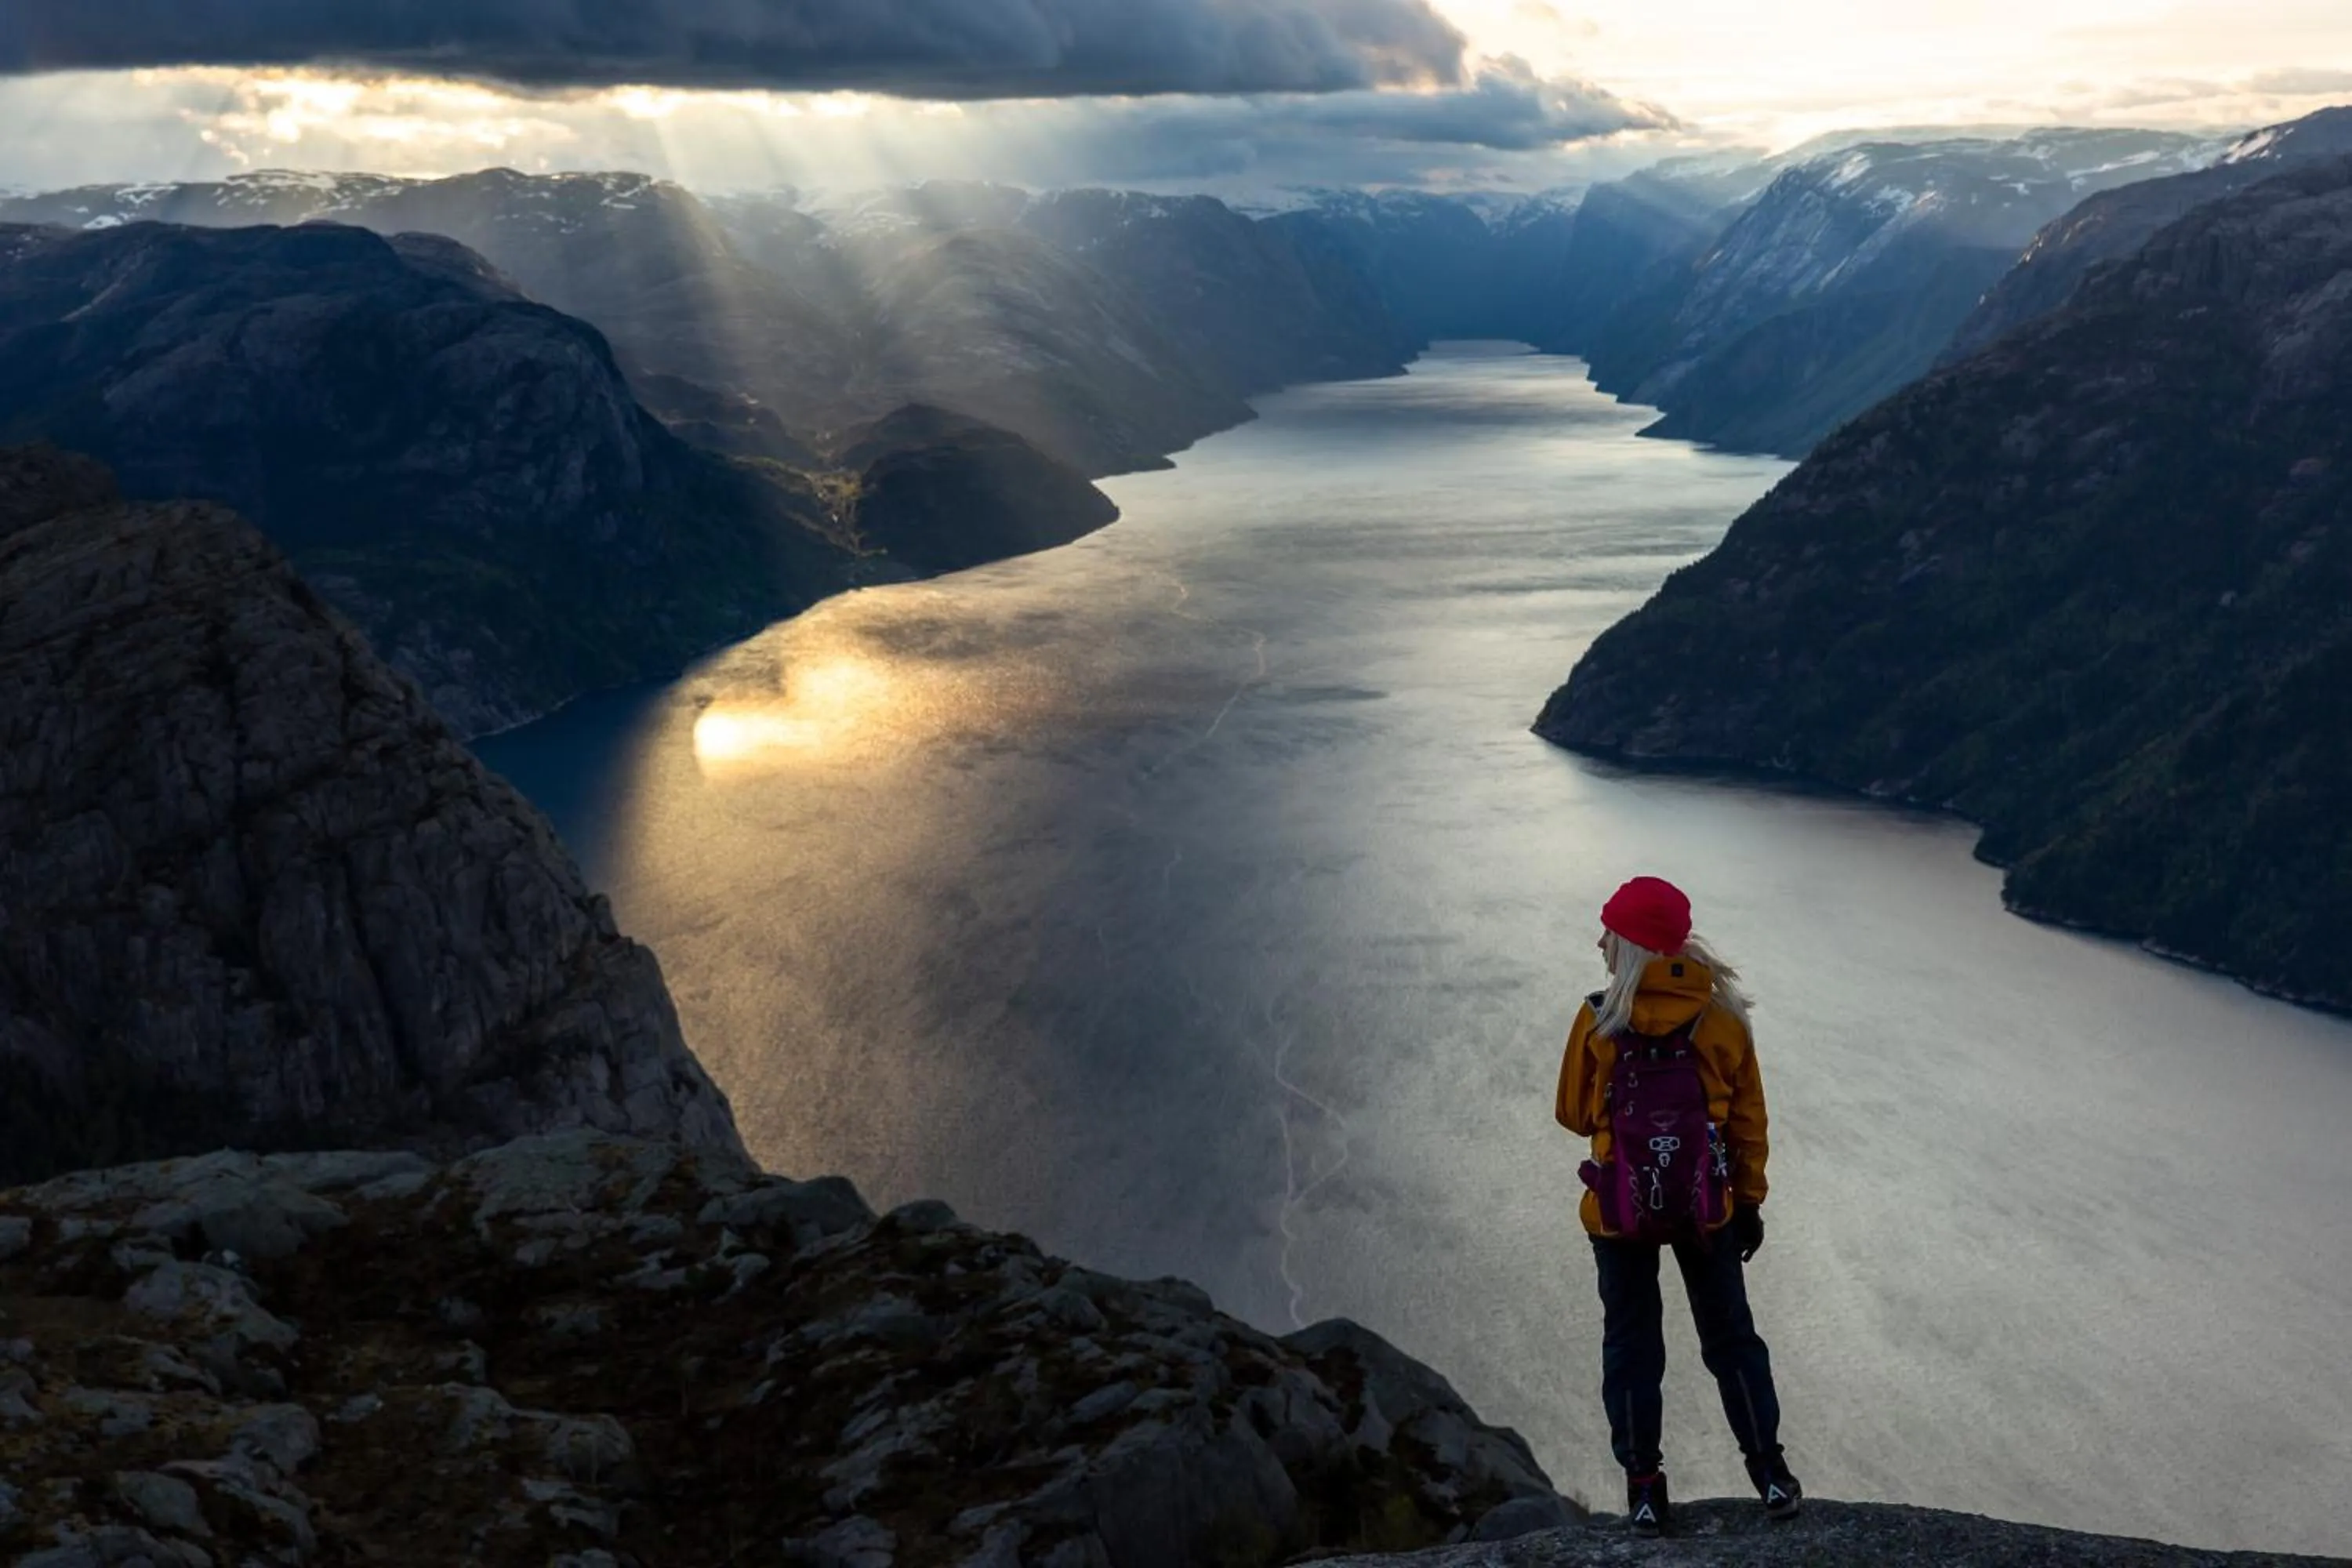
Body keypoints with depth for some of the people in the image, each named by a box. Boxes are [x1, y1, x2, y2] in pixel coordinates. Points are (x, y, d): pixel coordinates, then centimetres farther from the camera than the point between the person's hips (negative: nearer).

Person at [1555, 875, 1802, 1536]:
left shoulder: (1599, 1019, -14)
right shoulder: (1723, 1016, -8)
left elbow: (1574, 1114, -3)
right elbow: (1748, 1121, -1)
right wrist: (1750, 1201, 9)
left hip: (1619, 1209, -2)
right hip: (1706, 1206, 2)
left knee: (1631, 1345, 12)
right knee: (1730, 1338, 17)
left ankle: (1645, 1488, 16)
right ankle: (1770, 1472, 23)